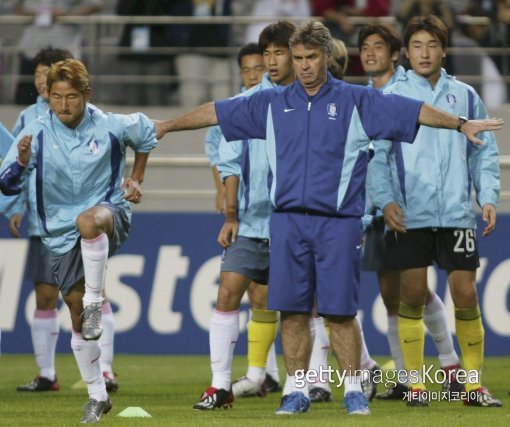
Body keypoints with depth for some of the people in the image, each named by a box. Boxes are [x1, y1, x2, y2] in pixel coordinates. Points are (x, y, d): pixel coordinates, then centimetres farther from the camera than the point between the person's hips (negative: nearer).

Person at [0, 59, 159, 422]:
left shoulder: (111, 126, -9)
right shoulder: (38, 133, -9)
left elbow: (147, 133, 14)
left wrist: (136, 180, 11)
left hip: (110, 212, -3)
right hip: (62, 233, 3)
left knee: (88, 222, -41)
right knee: (77, 317, 6)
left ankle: (95, 301, -26)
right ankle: (98, 396, 20)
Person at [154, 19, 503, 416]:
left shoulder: (356, 101, 4)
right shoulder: (273, 103, 12)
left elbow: (414, 111, 2)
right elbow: (216, 112, 17)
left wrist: (461, 124, -5)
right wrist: (166, 126, 20)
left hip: (338, 223, -2)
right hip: (288, 220, 2)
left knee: (341, 311, -2)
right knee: (292, 310, 1)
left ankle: (354, 389, 9)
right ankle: (297, 391, 9)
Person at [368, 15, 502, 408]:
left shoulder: (465, 96, 10)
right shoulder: (391, 98, 4)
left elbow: (484, 152, 13)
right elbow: (376, 156, 1)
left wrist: (488, 198, 1)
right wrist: (385, 200, -11)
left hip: (456, 213, 1)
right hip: (409, 215, -1)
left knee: (466, 296, -1)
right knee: (412, 297, 0)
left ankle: (474, 383, 8)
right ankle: (416, 384, 8)